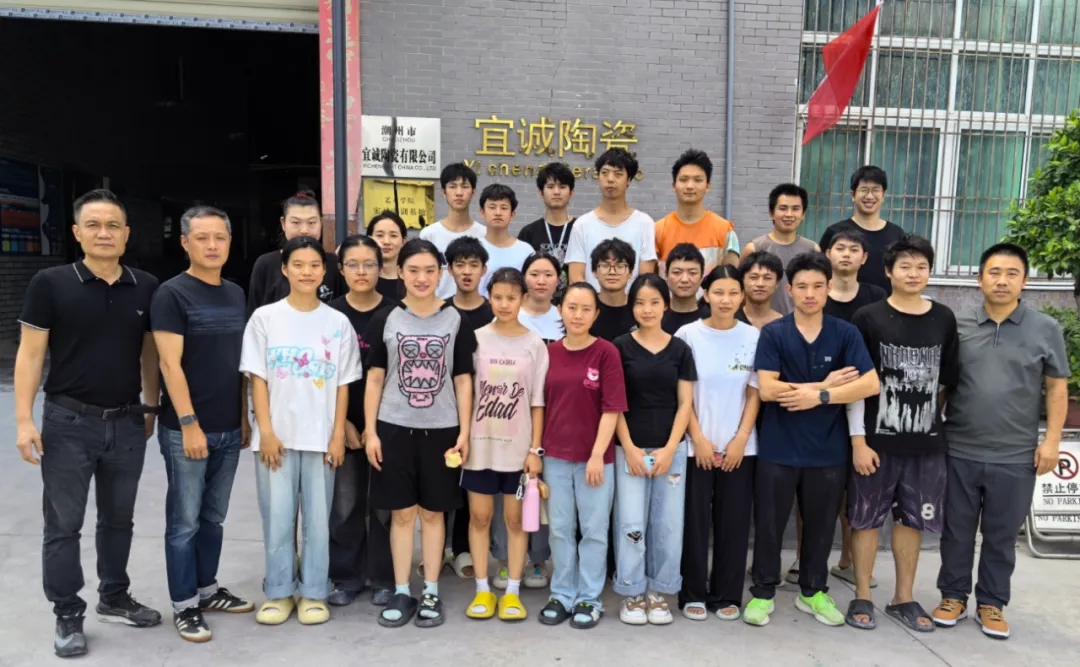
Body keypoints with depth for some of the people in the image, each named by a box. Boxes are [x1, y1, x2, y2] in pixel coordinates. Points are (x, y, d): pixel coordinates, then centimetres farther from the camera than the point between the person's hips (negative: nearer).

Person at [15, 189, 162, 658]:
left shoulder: (146, 288, 2)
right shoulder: (50, 284, -6)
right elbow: (30, 353, -6)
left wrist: (151, 409, 10)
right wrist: (24, 420, -11)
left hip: (127, 422, 3)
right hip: (69, 421, -3)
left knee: (118, 519, 16)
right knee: (63, 524, 7)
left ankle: (114, 599, 33)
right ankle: (67, 616, 22)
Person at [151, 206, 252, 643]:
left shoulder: (236, 295, 10)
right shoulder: (172, 294, -8)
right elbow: (170, 364, -13)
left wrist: (245, 417, 13)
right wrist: (189, 423, -17)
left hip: (229, 429, 6)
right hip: (187, 430, -6)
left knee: (213, 517, 16)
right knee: (185, 521, 4)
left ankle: (207, 589, 30)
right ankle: (184, 605, 16)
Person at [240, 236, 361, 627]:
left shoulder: (338, 323, 3)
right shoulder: (265, 318, 1)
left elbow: (343, 385, 3)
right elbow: (257, 379, 0)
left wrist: (338, 435, -1)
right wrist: (266, 430, -7)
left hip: (320, 437, 1)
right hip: (276, 435, 0)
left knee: (318, 518, 7)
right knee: (277, 518, 5)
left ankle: (314, 593, 20)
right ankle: (278, 593, 21)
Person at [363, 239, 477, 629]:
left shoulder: (456, 320, 1)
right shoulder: (386, 320, 2)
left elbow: (463, 380, 2)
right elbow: (375, 379, 3)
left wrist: (464, 433, -3)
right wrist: (370, 431, -2)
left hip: (441, 429, 0)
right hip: (394, 428, 0)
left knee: (433, 512, 8)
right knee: (402, 512, 7)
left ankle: (431, 593, 20)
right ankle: (401, 593, 19)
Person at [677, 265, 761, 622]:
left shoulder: (754, 337, 2)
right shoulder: (688, 335, -3)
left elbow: (755, 393, 2)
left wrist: (741, 439, -5)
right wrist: (698, 438, -8)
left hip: (739, 446, 2)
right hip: (696, 445, -1)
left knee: (734, 522, 7)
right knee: (695, 521, 3)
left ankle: (727, 595, 21)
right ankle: (693, 593, 18)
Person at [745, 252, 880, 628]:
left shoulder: (846, 334, -1)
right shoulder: (772, 334, -5)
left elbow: (871, 384, -11)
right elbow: (767, 389, -15)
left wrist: (821, 396, -18)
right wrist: (825, 384, -12)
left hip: (828, 450, 2)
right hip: (778, 449, -1)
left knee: (821, 525, 14)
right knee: (769, 523, 7)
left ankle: (813, 591, 33)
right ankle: (763, 592, 23)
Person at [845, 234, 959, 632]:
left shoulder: (944, 319, 4)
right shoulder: (868, 318, -6)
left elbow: (950, 380, 11)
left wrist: (948, 430, 8)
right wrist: (858, 440, -12)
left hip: (927, 442, 3)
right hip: (876, 439, -3)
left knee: (912, 520, 13)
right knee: (867, 518, 6)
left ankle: (904, 598, 28)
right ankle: (862, 596, 21)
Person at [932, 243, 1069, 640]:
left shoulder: (1046, 329, 1)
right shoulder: (957, 326, 1)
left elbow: (1057, 388, 3)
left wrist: (1052, 439, -4)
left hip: (1016, 457, 0)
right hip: (958, 451, 1)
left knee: (1001, 536, 11)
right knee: (957, 530, 11)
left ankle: (991, 604, 27)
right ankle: (954, 596, 27)